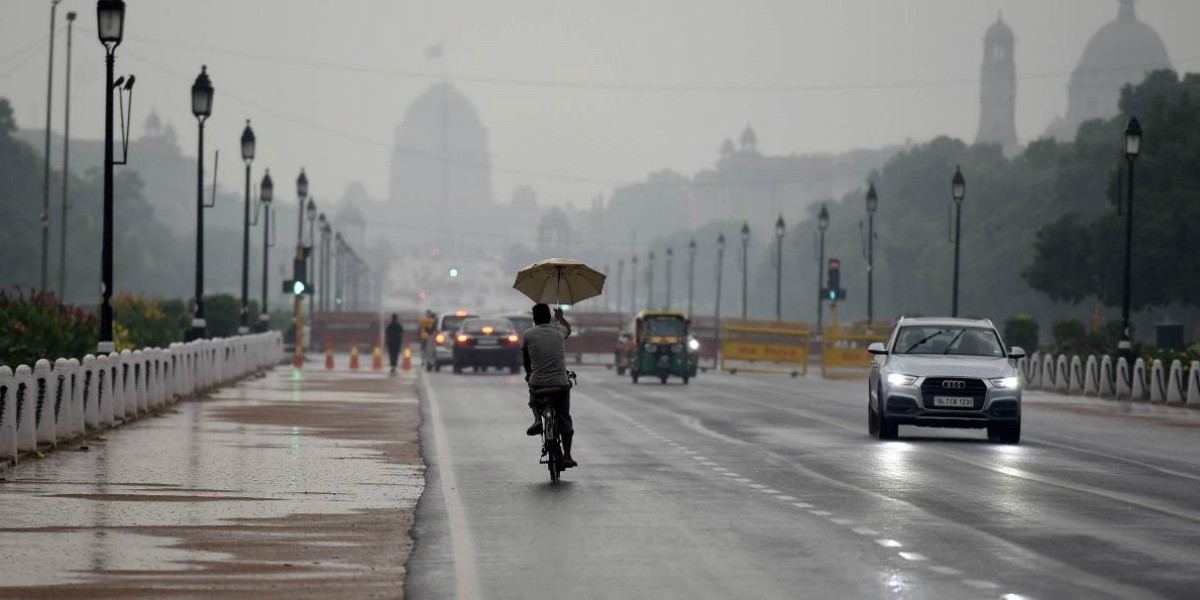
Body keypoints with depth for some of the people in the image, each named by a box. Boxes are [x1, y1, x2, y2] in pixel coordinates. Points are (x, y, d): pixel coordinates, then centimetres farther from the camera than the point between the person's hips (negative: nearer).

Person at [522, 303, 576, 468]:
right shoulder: (559, 331, 6)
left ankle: (537, 419, 4)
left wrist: (528, 374, 33)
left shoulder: (528, 334, 1)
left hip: (537, 382, -1)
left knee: (533, 399, 34)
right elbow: (568, 328, 32)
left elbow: (526, 358, 13)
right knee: (564, 419, 15)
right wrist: (560, 317, 52)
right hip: (561, 383, 1)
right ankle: (567, 456, 11)